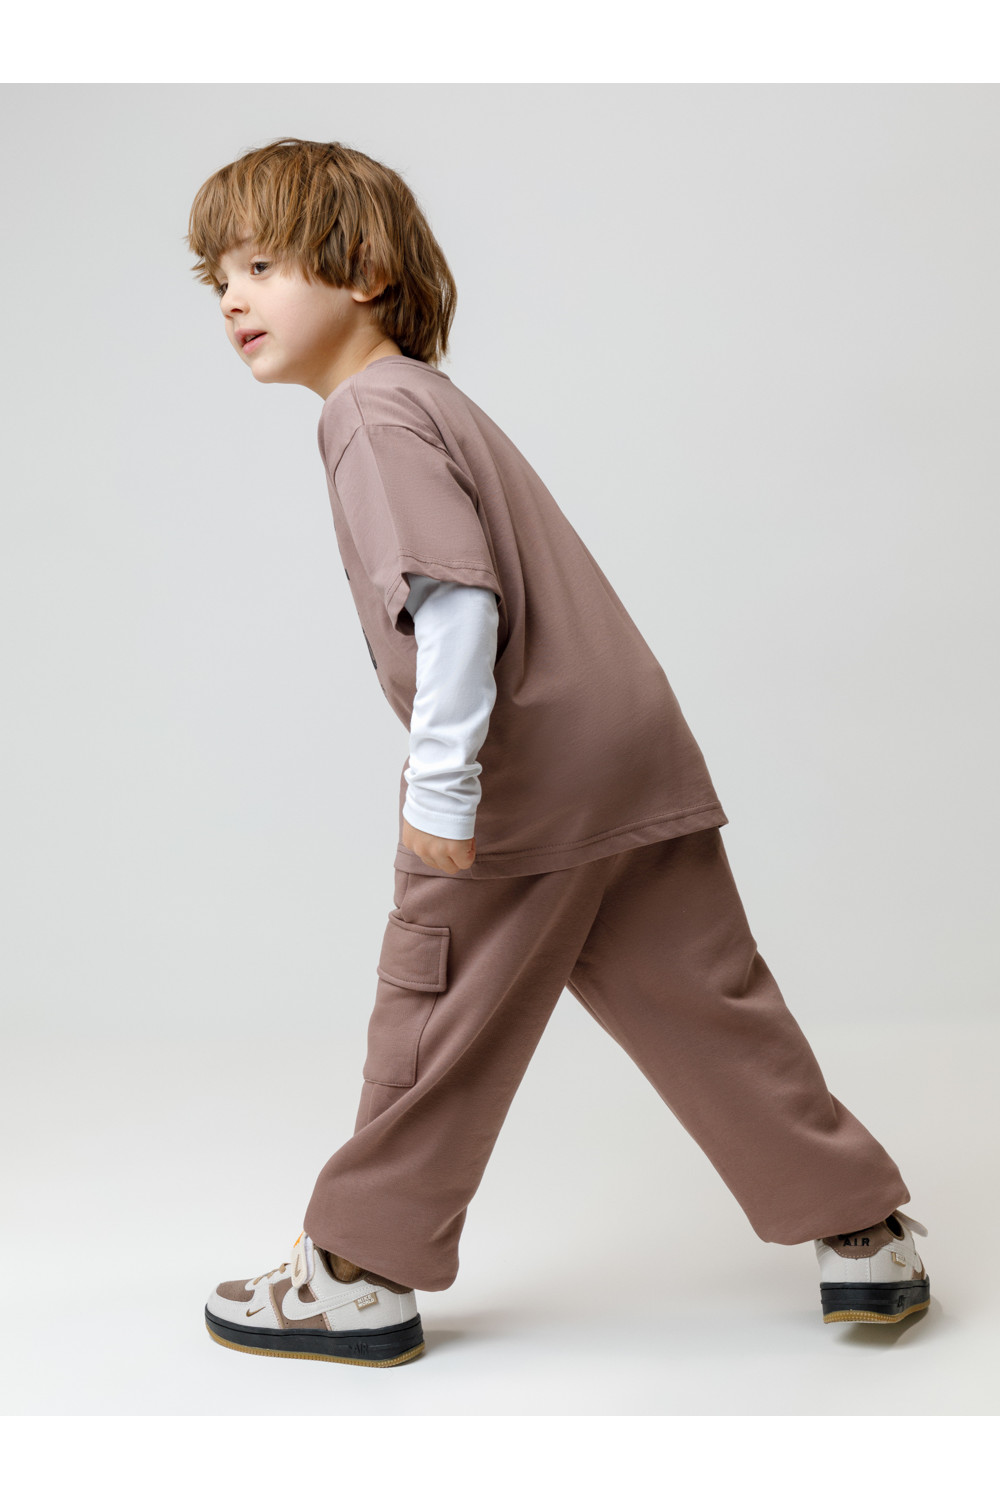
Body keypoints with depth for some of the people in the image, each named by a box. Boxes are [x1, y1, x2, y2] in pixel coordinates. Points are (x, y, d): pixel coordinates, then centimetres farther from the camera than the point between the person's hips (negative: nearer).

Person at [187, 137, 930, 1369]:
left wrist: (438, 779, -22)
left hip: (527, 769, -9)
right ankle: (862, 1233, 19)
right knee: (706, 1003, 13)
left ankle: (364, 1273, 20)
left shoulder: (372, 409, -10)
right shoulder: (427, 396, 21)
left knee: (434, 1021, 5)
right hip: (636, 756, 9)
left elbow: (456, 597, -23)